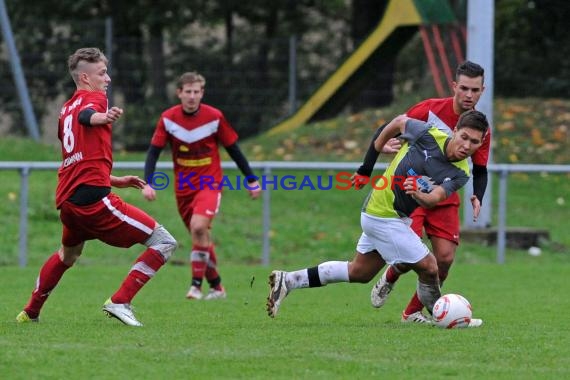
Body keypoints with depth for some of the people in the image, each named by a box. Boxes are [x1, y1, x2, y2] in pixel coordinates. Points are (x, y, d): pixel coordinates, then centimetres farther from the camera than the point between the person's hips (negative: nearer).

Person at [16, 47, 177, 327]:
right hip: (93, 197, -9)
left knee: (68, 254, 38)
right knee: (164, 243, -8)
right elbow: (86, 115, -27)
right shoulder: (94, 98, 0)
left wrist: (114, 181, 37)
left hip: (67, 199, 9)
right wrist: (101, 118, -49)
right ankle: (119, 302, -13)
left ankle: (30, 312, 45)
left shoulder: (66, 108, 24)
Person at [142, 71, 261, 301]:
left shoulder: (214, 117, -9)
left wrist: (251, 180, 6)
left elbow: (233, 149, 1)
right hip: (183, 187, 3)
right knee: (201, 237, 9)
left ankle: (197, 284, -18)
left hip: (209, 183, -3)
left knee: (198, 227, -26)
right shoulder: (168, 118, -6)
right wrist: (148, 183, -18)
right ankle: (217, 287, 25)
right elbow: (154, 151, -4)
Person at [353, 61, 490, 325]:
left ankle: (413, 312, 11)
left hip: (445, 197, 4)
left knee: (445, 257, -9)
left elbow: (480, 171, 5)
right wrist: (365, 172, -18)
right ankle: (389, 280, 18)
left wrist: (477, 198, -17)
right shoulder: (430, 110, -17)